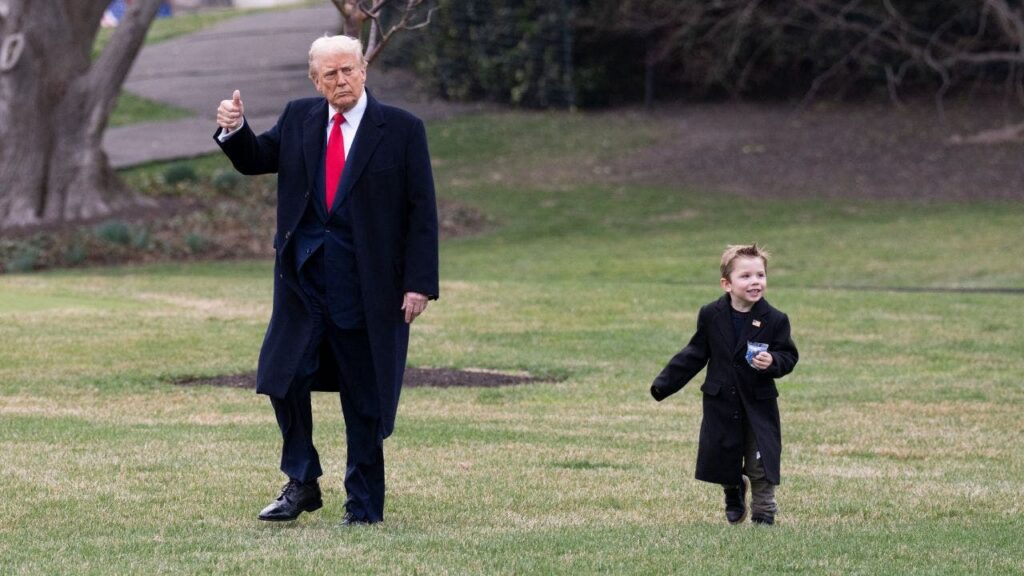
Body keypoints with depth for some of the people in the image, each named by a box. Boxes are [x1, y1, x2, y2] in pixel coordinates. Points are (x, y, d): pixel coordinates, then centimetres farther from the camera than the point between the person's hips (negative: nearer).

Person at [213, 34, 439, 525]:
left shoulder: (402, 130, -5)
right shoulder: (298, 119, 7)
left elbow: (422, 213, -5)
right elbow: (255, 160, 16)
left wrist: (419, 282, -12)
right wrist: (234, 131, -7)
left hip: (368, 282, -3)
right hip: (304, 277, 3)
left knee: (365, 400, 4)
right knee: (284, 380, -3)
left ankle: (364, 505, 14)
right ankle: (301, 484, 14)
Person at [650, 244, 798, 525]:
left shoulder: (775, 320, -9)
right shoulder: (711, 316, -4)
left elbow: (788, 356, -3)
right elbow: (695, 354, 6)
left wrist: (773, 362, -26)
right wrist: (664, 384, 6)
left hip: (759, 404, -1)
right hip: (721, 403, 2)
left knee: (761, 465, -1)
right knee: (722, 460, 8)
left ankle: (763, 512, 16)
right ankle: (734, 492, 39)